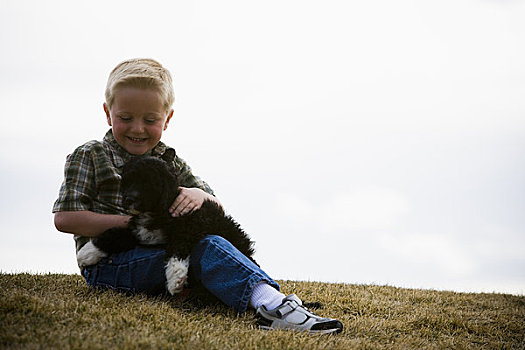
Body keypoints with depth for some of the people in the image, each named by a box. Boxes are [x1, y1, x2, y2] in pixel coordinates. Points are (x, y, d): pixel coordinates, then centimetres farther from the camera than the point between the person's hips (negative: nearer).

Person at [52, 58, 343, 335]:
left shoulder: (171, 163, 18)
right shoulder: (89, 157, 4)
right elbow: (65, 218, -7)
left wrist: (199, 196, -11)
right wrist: (131, 222, -14)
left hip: (160, 254, 6)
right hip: (109, 265, -6)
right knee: (207, 247, -29)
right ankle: (268, 301, -51)